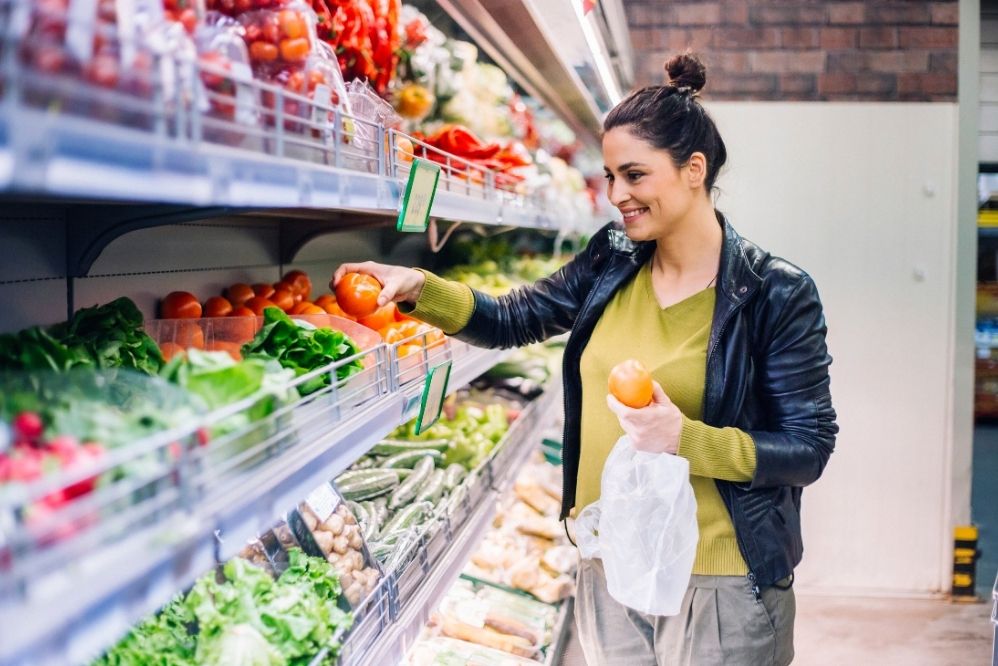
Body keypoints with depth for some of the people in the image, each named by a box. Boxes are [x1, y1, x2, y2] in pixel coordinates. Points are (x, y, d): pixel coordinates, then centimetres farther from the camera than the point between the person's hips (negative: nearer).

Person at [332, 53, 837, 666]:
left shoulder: (776, 294, -14)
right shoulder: (611, 260, 1)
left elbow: (811, 448, -12)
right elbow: (510, 320, 9)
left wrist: (688, 440, -27)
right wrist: (417, 287, -8)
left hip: (720, 588, -5)